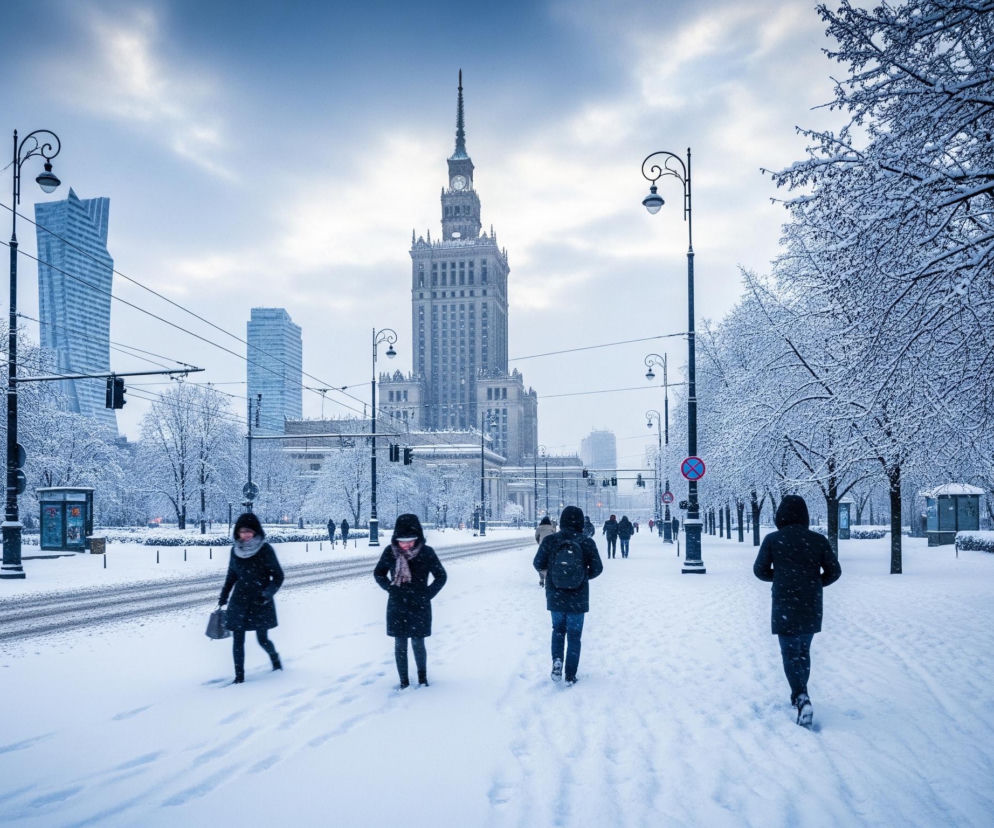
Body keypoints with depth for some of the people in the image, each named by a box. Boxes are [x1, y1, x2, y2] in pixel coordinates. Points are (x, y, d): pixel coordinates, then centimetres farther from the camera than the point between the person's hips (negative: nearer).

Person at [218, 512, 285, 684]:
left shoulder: (265, 550, -11)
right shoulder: (236, 550, 2)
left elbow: (278, 576, -6)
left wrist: (268, 593, -19)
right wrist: (223, 597, 17)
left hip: (260, 602, -3)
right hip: (239, 601, 3)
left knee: (262, 639, 2)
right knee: (238, 639, -1)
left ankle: (275, 657, 33)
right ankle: (239, 675, 9)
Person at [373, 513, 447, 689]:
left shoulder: (426, 552, -11)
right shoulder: (390, 552, -7)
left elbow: (441, 576, 1)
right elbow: (378, 573, 10)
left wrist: (427, 594, -5)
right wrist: (390, 588, -2)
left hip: (419, 607, -2)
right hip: (396, 607, 2)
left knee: (418, 644, 3)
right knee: (400, 645, 6)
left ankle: (422, 677, 26)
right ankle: (404, 681, 19)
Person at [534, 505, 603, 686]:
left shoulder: (550, 540, -9)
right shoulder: (587, 542, -10)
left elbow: (538, 564, -3)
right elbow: (597, 568, -5)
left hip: (555, 596, 1)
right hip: (578, 598, -1)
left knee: (558, 629, 22)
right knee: (574, 635, 11)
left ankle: (557, 659, -1)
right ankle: (570, 676, 11)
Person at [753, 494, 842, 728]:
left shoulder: (772, 540, -7)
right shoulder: (818, 540, -1)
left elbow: (760, 570, 0)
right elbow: (834, 571, 2)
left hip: (785, 606, -3)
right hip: (811, 607, 3)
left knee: (790, 652, -1)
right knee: (804, 651, 19)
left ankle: (802, 698, -21)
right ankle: (799, 696, 29)